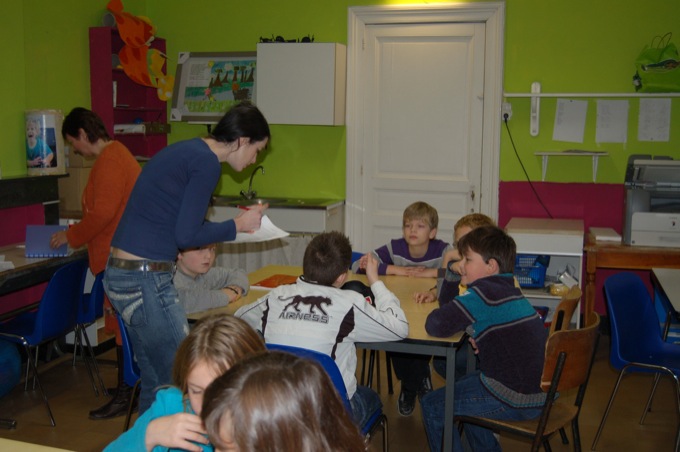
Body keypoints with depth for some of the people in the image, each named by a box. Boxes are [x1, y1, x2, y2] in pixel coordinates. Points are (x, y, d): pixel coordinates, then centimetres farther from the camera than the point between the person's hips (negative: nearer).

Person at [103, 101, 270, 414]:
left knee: (154, 382, 18)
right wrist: (238, 225, -2)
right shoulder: (207, 162, -14)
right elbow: (186, 235, -15)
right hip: (145, 280, -10)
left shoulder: (186, 150, 15)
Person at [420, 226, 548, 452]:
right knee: (464, 385, 32)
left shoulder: (483, 291, -19)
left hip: (518, 400, -10)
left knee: (433, 406, 4)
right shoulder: (507, 288, 11)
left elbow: (436, 325, -27)